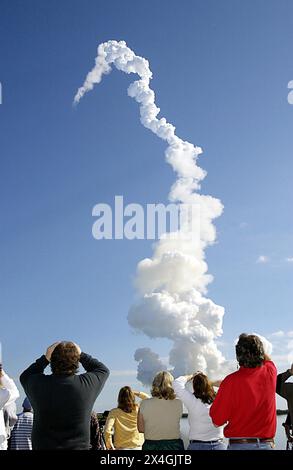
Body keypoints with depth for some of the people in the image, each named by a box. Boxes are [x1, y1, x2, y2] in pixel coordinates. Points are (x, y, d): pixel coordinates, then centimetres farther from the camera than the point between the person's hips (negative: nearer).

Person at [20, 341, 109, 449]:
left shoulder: (38, 384, -8)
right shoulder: (86, 383, -10)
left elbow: (25, 376, 17)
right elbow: (103, 370, 12)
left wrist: (45, 358, 9)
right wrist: (81, 355, 11)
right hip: (78, 446, -1)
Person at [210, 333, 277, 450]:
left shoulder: (231, 381, -14)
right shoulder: (270, 372, -3)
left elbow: (217, 421, -6)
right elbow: (267, 359, 25)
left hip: (239, 445, -3)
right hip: (266, 445, 4)